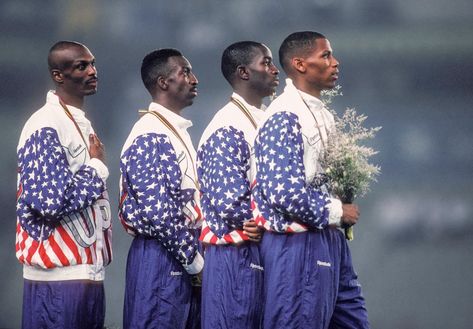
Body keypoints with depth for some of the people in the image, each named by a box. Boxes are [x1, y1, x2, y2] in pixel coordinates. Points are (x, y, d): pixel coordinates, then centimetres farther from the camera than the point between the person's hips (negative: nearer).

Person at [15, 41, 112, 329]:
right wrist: (97, 167, -11)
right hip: (59, 276, -9)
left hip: (89, 272, 9)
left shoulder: (81, 123, 15)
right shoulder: (46, 129, -15)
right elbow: (51, 202, -24)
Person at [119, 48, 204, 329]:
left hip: (180, 256, 9)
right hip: (160, 255, -9)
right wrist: (192, 257, -15)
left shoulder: (177, 130, 15)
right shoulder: (149, 137, -16)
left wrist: (194, 251, 12)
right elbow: (157, 210, -22)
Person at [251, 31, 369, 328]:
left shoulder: (322, 114, 13)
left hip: (329, 239, 10)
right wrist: (337, 212, -14)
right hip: (298, 244, -10)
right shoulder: (285, 118, -17)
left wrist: (345, 208, 6)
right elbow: (284, 193, -25)